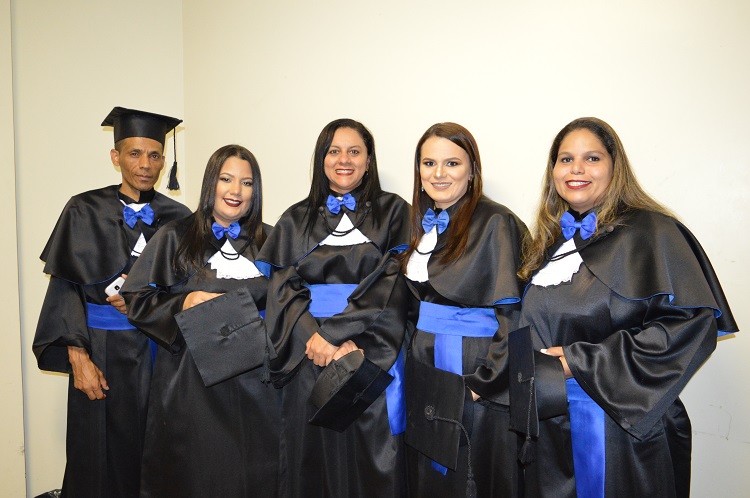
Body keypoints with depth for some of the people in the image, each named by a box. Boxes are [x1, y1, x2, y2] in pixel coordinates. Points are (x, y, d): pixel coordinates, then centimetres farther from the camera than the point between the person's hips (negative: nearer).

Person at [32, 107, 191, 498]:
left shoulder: (178, 218, 4)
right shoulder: (86, 212, -1)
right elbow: (66, 288, -4)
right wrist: (78, 359, -11)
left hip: (162, 351, 2)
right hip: (103, 352, -1)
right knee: (101, 459, 7)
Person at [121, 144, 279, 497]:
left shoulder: (269, 241, 9)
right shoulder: (176, 237, 3)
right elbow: (136, 298, 1)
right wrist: (185, 304, -14)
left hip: (253, 378, 2)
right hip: (190, 378, -1)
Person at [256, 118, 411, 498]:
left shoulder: (392, 212, 4)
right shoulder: (297, 219, 11)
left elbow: (395, 285, -7)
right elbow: (282, 287, 1)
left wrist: (356, 342, -18)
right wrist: (311, 336, -16)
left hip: (372, 357, -2)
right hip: (307, 354, 2)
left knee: (367, 459, 4)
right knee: (311, 458, 10)